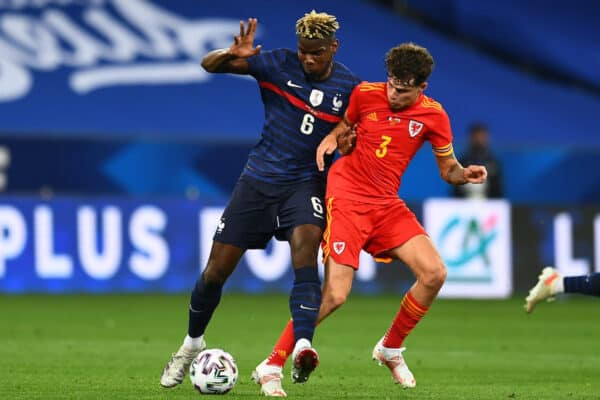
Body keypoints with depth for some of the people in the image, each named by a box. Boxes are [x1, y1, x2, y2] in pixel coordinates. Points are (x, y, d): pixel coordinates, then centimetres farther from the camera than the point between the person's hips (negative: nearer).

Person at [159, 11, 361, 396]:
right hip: (259, 178, 1)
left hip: (306, 182, -1)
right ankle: (192, 343, 30)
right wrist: (231, 54, -31)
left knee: (306, 246, -31)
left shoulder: (349, 88, -5)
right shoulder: (279, 64, -8)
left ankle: (303, 348, -43)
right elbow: (209, 64, -9)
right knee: (218, 267, 4)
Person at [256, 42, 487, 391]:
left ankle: (390, 349, 10)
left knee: (435, 274, -12)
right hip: (347, 197, -4)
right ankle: (272, 366, -6)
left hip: (387, 204, 4)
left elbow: (448, 169, 8)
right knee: (335, 295, -16)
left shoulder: (433, 116, -1)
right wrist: (334, 138, -9)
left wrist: (465, 174, -15)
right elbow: (342, 129, 14)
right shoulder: (366, 94, -5)